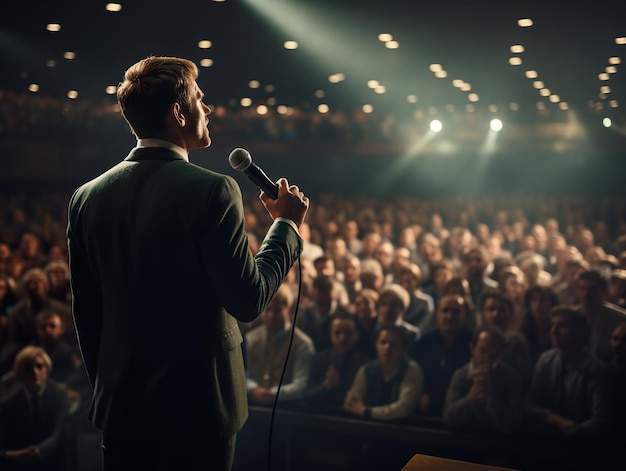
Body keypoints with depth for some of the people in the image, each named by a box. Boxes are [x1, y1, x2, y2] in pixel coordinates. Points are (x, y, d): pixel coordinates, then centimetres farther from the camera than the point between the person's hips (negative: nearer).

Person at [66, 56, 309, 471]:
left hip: (121, 405, 5)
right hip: (198, 406, -5)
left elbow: (85, 312, 6)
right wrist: (287, 224, -3)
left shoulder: (87, 197, 0)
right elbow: (249, 301, -16)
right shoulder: (212, 190, -17)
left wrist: (108, 390, 18)